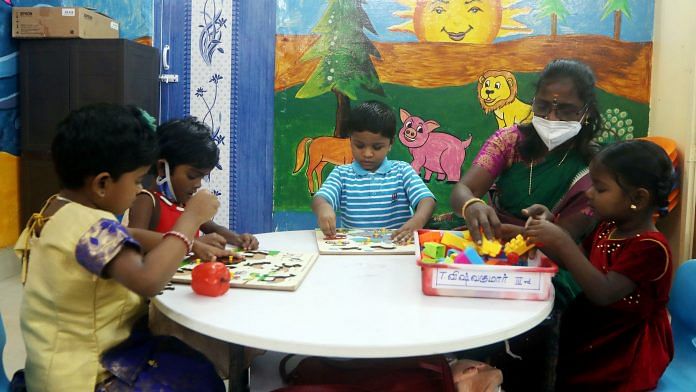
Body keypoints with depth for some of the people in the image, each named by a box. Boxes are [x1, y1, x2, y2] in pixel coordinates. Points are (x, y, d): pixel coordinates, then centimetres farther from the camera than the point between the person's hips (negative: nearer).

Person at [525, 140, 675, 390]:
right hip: (593, 333, 8)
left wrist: (562, 241, -34)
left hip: (624, 353, -7)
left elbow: (603, 293, -31)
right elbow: (577, 263, 14)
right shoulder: (608, 228, 5)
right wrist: (547, 236, -2)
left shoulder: (649, 247, -21)